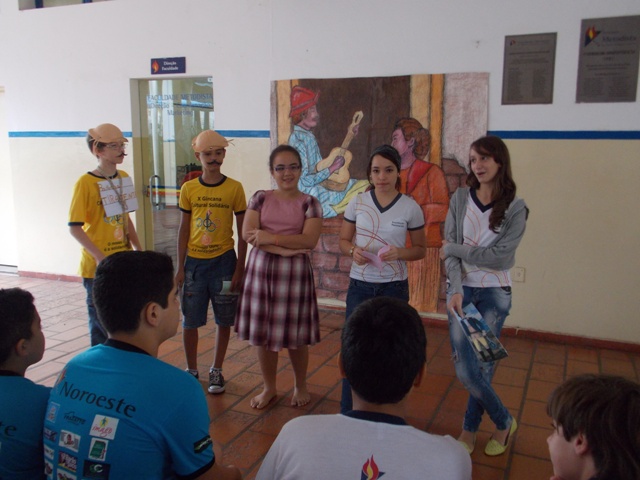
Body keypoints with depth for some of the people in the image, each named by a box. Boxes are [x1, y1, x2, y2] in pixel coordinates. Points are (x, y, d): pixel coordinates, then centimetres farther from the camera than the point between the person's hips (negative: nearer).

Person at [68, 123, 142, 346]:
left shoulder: (123, 177, 6)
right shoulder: (86, 182, -13)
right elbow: (75, 227, -15)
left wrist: (139, 249, 11)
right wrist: (101, 257, -21)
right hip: (97, 267, -6)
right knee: (101, 322, 6)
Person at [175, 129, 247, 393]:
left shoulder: (234, 188, -4)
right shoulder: (188, 189, 1)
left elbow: (242, 232, -1)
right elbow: (184, 229, 5)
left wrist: (239, 269, -4)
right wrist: (180, 267, 2)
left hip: (223, 262, -1)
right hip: (194, 262, 1)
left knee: (224, 320, 9)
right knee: (190, 320, 7)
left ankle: (216, 371, 26)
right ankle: (191, 370, 26)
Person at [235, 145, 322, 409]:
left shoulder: (309, 203, 1)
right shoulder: (260, 198, 5)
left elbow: (309, 239, -13)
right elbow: (248, 233, -7)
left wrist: (270, 237, -17)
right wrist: (284, 249, -17)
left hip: (295, 272, -2)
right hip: (261, 269, 2)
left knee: (296, 335, 7)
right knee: (263, 333, 9)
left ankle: (300, 386, 30)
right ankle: (269, 388, 28)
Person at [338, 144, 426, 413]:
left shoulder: (411, 208, -5)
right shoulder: (357, 202, -2)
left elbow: (420, 250, 3)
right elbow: (343, 241, 7)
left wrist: (399, 253, -18)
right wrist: (353, 252, -16)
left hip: (394, 288, -1)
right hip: (360, 285, 1)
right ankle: (347, 412, 23)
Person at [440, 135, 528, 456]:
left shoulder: (515, 208, -5)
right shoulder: (460, 199, 1)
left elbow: (501, 257, -13)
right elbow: (449, 248, -4)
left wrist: (455, 249, -10)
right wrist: (456, 289, -16)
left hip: (494, 293, -1)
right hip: (461, 289, 2)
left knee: (482, 366, 0)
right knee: (465, 371, -4)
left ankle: (470, 429, 27)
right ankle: (504, 422, 22)